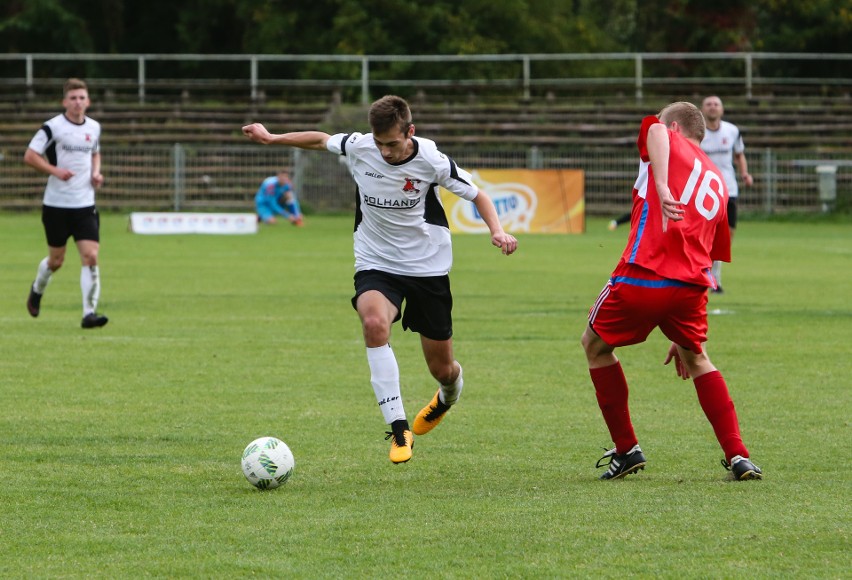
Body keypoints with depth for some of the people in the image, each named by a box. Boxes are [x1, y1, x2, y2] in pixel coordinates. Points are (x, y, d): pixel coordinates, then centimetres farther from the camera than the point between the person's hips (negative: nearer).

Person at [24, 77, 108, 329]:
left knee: (91, 256, -12)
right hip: (56, 204, -3)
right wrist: (55, 170, -21)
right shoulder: (53, 127, -9)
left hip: (85, 204, 3)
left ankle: (89, 313, -11)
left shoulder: (94, 127, 7)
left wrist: (96, 172, 6)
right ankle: (37, 290, 41)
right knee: (56, 260, 8)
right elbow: (29, 156, -9)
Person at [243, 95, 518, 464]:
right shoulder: (358, 147, -12)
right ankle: (399, 429, -31)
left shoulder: (431, 161, -17)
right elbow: (322, 140, 10)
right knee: (374, 322, -34)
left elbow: (477, 195, -5)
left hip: (428, 268, -1)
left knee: (441, 368, 7)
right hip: (376, 265, 1)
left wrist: (497, 231, -21)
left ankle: (448, 394, 49)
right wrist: (271, 138, 12)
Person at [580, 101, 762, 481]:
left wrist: (661, 188, -31)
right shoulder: (717, 182, 26)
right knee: (697, 359, 28)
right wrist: (683, 335, 31)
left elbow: (655, 130, -16)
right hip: (692, 283, 5)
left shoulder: (669, 143, 12)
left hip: (644, 275, -5)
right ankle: (738, 456, 14)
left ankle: (627, 450, 19)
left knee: (595, 344, 20)